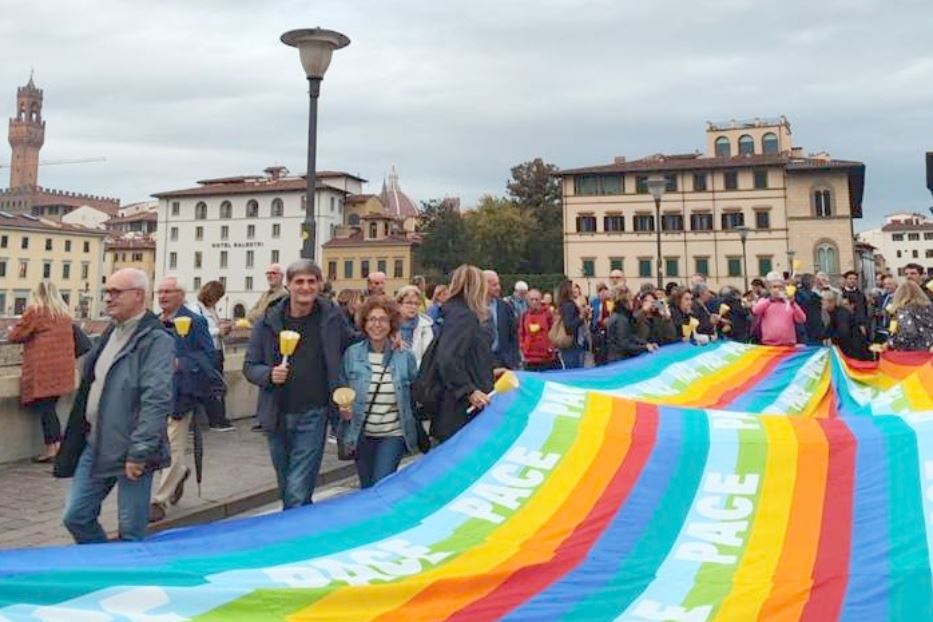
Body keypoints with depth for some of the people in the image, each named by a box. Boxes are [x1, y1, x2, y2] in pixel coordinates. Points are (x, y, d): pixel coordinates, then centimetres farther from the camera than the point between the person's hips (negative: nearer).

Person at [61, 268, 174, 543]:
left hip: (130, 452, -8)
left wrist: (139, 453, -23)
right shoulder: (110, 334, 12)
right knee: (76, 517, 14)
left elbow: (157, 400, -22)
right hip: (95, 445, 8)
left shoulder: (156, 340, -15)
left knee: (131, 532, 4)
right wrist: (84, 434, 18)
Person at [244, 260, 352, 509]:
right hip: (277, 415, 3)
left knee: (298, 492, -8)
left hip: (313, 415, -3)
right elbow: (249, 366, 2)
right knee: (286, 486, 19)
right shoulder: (269, 322, -2)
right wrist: (269, 374, -19)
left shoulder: (332, 317, -3)